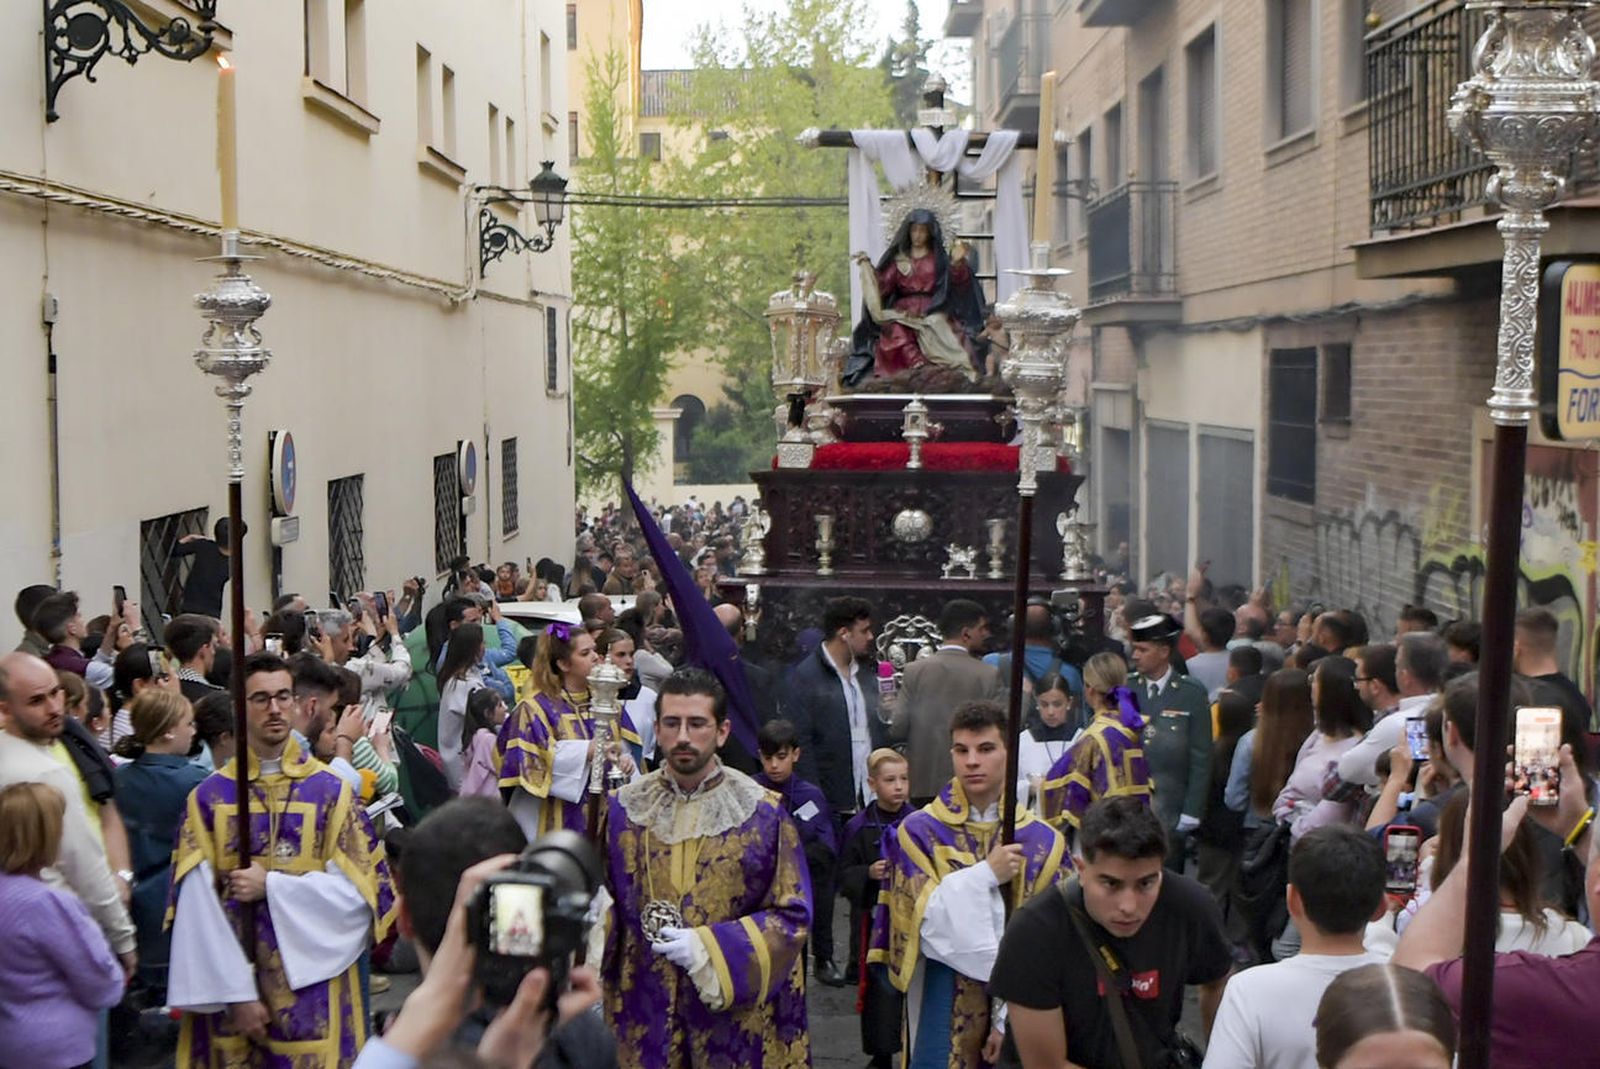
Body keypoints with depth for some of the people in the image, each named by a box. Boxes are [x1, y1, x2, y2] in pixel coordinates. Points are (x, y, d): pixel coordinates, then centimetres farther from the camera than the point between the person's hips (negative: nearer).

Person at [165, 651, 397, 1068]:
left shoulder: (331, 792, 1)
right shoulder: (208, 798, 1)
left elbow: (360, 887, -4)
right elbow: (196, 905, -5)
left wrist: (271, 887, -11)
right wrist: (235, 993, -12)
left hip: (312, 986, 0)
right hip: (231, 989, 0)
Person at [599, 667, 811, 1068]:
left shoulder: (764, 815, -4)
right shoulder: (620, 810, 2)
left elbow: (793, 915, -5)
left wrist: (706, 948, -14)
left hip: (735, 1013, -1)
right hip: (643, 1013, 1)